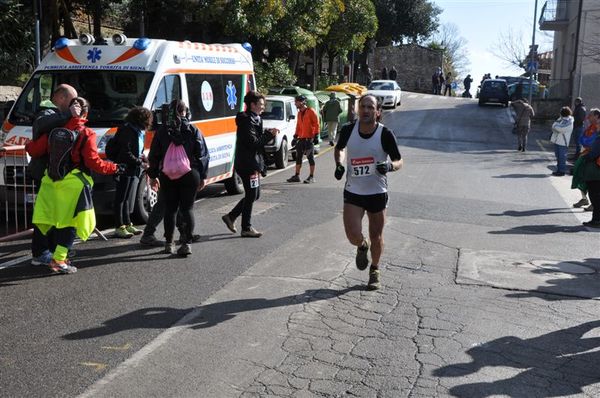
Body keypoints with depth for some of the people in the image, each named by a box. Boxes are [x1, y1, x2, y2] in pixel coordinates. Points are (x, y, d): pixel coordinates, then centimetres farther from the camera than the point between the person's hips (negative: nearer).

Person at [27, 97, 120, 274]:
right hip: (74, 184, -5)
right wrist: (115, 168, 2)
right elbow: (94, 162, -11)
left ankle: (59, 256, 24)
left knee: (58, 221, 16)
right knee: (70, 223, 2)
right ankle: (58, 261, -2)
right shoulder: (86, 134, -8)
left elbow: (34, 150, 7)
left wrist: (29, 145, 30)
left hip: (52, 180, 5)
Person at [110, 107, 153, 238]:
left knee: (128, 199, 16)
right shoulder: (127, 131, -15)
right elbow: (126, 153, -21)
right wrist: (140, 163, -19)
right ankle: (119, 227, 1)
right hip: (125, 169, -10)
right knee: (121, 199, -3)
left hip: (133, 171, 10)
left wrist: (142, 157, 5)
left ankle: (127, 224, 26)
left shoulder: (138, 132, 15)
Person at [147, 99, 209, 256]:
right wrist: (202, 176, 6)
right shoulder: (193, 130, 0)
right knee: (187, 208, 4)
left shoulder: (162, 131, 4)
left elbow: (153, 155, 7)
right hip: (190, 175, -1)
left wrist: (153, 176, 15)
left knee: (170, 209, 10)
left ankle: (169, 243, 15)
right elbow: (203, 154, 0)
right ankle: (186, 243, -2)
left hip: (167, 177, 1)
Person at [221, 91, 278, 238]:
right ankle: (246, 228, 8)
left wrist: (268, 134, 1)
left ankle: (230, 217, 23)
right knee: (251, 195, -2)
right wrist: (270, 134, -15)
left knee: (253, 195, 16)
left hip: (252, 163, 10)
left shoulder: (254, 119, 15)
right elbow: (253, 142, -23)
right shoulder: (247, 121, -16)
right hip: (247, 164, -10)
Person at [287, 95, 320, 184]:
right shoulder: (299, 113, 14)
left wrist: (316, 135, -15)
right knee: (298, 157, 9)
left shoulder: (311, 111, -8)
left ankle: (311, 177, 4)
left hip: (309, 138, -7)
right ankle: (297, 176, 16)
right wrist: (296, 136, 19)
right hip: (301, 138, 7)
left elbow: (316, 123, -10)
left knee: (310, 157, -1)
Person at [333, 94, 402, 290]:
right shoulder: (348, 130, -7)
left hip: (377, 192, -1)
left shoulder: (385, 134, -13)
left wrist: (390, 166, -27)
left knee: (376, 236, 10)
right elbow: (339, 148, 15)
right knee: (353, 234, -11)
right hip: (353, 192, 1)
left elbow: (399, 161, -5)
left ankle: (374, 271, 36)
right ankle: (362, 247, 28)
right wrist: (339, 164, -4)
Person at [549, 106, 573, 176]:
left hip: (563, 142, -8)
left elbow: (561, 129, -20)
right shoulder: (561, 119, 12)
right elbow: (554, 126, 9)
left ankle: (562, 171, 1)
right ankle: (559, 170, 22)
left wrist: (555, 126, -5)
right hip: (557, 141, 8)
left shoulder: (569, 122, -12)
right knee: (558, 156, 13)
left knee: (562, 157, -4)